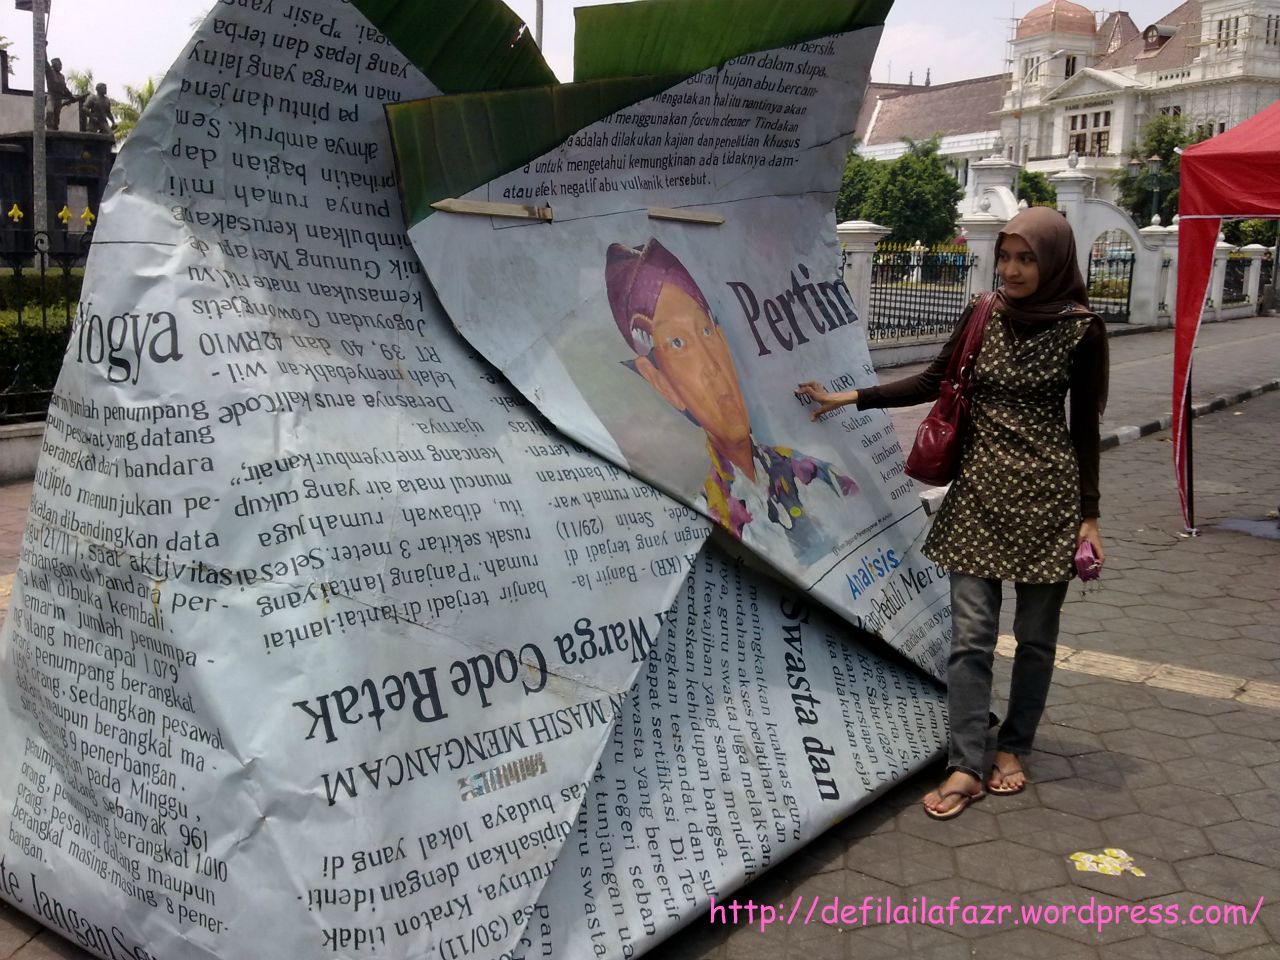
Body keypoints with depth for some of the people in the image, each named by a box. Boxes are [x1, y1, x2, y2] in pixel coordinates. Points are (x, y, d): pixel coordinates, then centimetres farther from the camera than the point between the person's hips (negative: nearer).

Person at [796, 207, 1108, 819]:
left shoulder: (1081, 330, -5)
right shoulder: (983, 316, 4)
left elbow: (1084, 427, -2)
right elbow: (933, 383, 8)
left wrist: (1089, 515, -3)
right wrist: (850, 398, 1)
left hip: (1048, 493, -2)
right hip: (979, 490, 2)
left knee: (1035, 634, 8)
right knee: (971, 632, -1)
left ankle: (1013, 747, 27)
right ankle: (967, 766, 5)